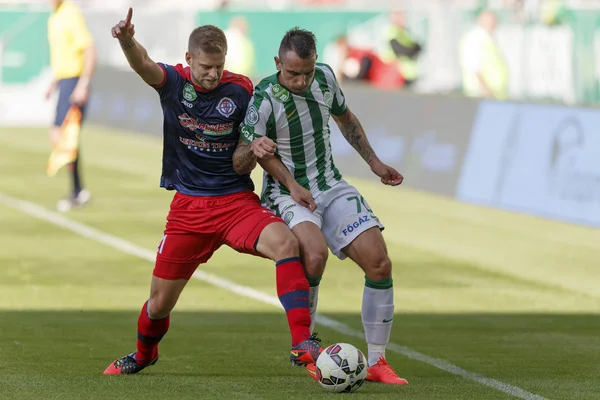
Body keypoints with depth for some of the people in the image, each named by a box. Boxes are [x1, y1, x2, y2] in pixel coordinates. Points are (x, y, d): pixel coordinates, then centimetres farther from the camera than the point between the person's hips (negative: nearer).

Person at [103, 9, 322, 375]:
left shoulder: (241, 90, -6)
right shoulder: (174, 82, -7)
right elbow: (143, 65, -29)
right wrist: (127, 41, -52)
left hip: (237, 201, -1)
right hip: (188, 206, 1)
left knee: (285, 242, -31)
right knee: (160, 301, 8)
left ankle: (303, 342, -33)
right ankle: (144, 355, 43)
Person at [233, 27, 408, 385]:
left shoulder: (325, 77, -2)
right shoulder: (264, 100, -19)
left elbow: (345, 118, 20)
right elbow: (240, 165, -8)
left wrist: (375, 163, 21)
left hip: (332, 187, 6)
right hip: (288, 194, -5)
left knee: (380, 263, -9)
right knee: (316, 254, -34)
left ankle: (377, 362, 3)